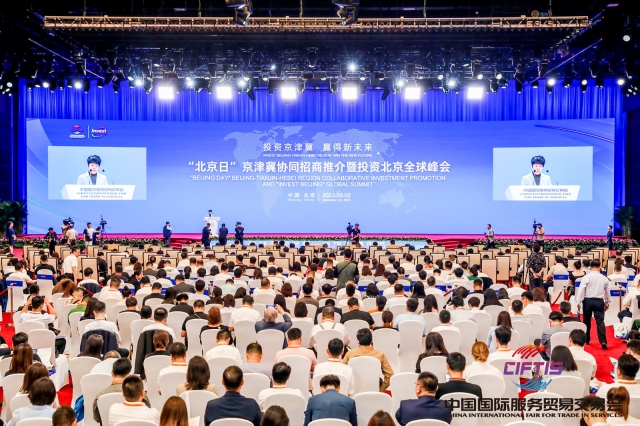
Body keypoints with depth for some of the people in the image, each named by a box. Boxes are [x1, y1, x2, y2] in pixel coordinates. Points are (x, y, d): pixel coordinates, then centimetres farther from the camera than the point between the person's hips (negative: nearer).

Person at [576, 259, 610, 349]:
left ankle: (586, 340, 23)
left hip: (588, 301, -1)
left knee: (586, 321, 13)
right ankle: (603, 341, -15)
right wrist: (607, 303, 25)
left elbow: (581, 290, -9)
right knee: (600, 321, -2)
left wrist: (578, 302, -3)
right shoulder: (604, 278, 4)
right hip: (599, 301, 1)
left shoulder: (587, 277, -6)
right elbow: (607, 292, 13)